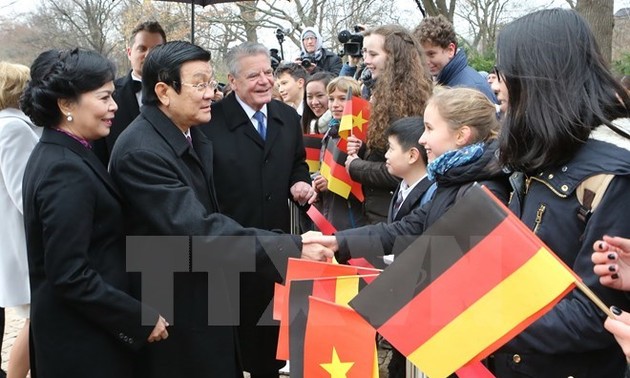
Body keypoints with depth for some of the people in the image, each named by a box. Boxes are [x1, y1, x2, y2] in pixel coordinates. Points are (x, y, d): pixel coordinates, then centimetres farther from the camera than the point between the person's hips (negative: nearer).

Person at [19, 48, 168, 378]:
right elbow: (71, 276, -26)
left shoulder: (55, 154, 6)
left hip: (74, 331, 9)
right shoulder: (66, 171, -23)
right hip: (83, 341, -9)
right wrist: (142, 318, -19)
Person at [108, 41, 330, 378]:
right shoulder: (141, 152, -25)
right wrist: (292, 248, -33)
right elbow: (198, 232, -32)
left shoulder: (192, 133, 5)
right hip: (173, 317, -9)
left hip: (206, 297, 9)